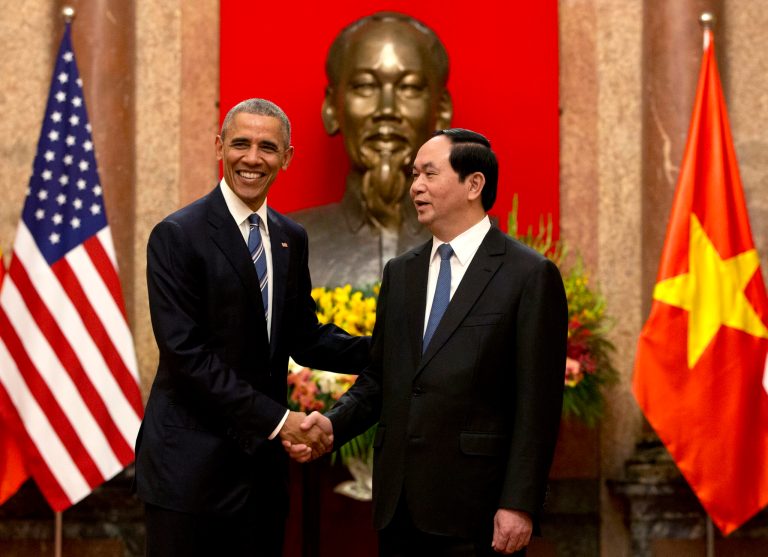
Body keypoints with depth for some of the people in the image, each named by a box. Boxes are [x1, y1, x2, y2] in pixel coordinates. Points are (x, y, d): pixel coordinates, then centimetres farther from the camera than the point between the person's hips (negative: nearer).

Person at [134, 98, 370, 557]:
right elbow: (186, 354, -16)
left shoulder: (291, 239, 12)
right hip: (192, 463, -6)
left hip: (263, 458, 6)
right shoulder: (177, 236, -9)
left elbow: (304, 338, 14)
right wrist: (276, 418, -19)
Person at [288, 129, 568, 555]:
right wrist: (334, 423, -2)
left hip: (475, 507, -5)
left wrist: (519, 504, -13)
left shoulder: (530, 275, -5)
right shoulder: (400, 273, 14)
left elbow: (537, 403, -9)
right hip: (398, 503, 5)